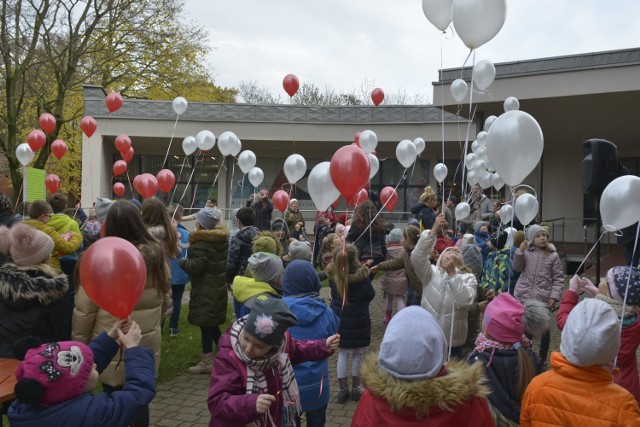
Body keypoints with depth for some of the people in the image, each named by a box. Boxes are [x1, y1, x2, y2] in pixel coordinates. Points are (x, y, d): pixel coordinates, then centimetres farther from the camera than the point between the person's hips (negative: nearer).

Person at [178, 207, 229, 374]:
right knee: (213, 324, 18)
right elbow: (225, 262, 18)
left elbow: (196, 266, -24)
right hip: (218, 287, 9)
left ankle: (207, 361, 7)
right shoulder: (223, 238, 8)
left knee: (205, 324, 0)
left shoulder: (201, 242, -20)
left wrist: (182, 262, -7)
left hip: (204, 289, -9)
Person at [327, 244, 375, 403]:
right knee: (357, 354, 12)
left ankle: (343, 390, 18)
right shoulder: (360, 276, -21)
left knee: (342, 354, 14)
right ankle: (355, 388, 20)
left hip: (339, 319, 4)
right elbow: (371, 295, -7)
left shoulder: (333, 275, -8)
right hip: (358, 321, -4)